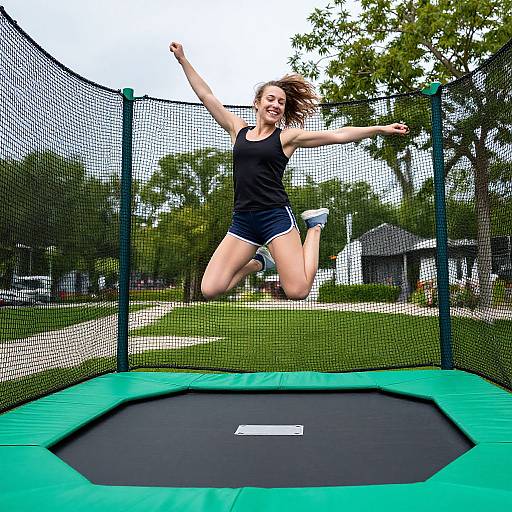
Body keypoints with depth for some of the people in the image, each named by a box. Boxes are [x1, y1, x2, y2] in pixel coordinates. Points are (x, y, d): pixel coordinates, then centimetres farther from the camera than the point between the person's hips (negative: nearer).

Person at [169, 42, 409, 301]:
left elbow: (338, 135, 4)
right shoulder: (238, 130, 14)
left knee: (298, 291, -14)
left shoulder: (287, 136, 5)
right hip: (242, 220, 3)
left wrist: (382, 129, 2)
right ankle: (259, 261, 19)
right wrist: (182, 59, 22)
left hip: (275, 216, -3)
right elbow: (206, 96, 19)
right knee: (209, 290, -8)